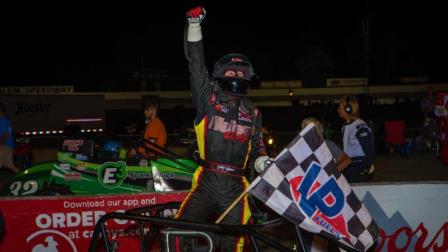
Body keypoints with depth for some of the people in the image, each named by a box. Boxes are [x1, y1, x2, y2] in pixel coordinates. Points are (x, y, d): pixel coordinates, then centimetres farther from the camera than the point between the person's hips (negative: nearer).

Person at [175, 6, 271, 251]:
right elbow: (196, 64, -2)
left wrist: (263, 161, 2)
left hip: (235, 187, 3)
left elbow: (257, 146, 25)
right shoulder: (208, 99, 7)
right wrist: (194, 25, -9)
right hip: (207, 182, -2)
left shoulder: (252, 112, 17)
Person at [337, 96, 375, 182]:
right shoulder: (345, 127, 12)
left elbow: (369, 151, -16)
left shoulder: (360, 127, -16)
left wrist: (366, 169, -16)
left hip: (359, 169, -9)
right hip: (348, 167, 9)